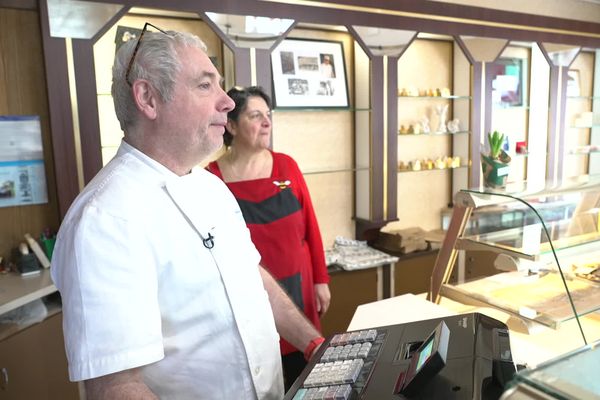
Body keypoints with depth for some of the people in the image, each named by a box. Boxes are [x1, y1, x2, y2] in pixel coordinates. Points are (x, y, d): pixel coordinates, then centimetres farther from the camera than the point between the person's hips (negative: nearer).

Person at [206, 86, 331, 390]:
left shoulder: (286, 165, 0)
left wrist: (321, 280, 6)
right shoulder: (211, 177, -10)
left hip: (296, 287, 3)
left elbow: (310, 226, 4)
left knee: (301, 370, 17)